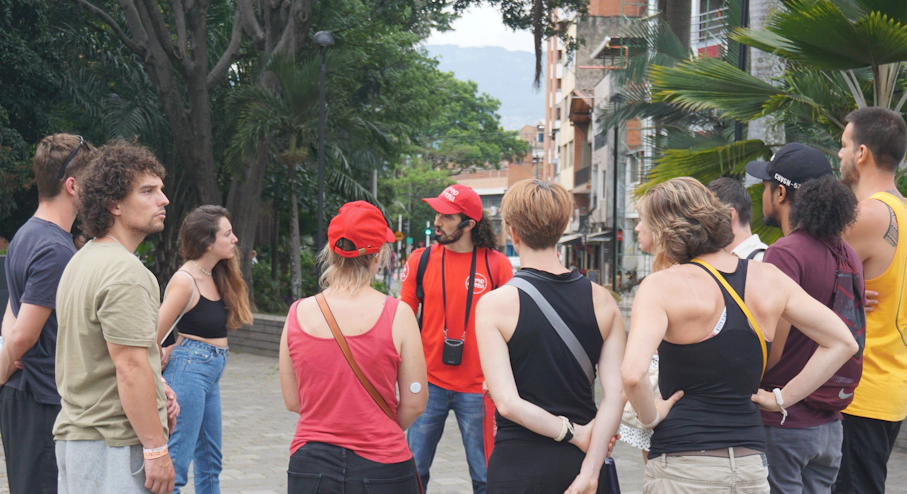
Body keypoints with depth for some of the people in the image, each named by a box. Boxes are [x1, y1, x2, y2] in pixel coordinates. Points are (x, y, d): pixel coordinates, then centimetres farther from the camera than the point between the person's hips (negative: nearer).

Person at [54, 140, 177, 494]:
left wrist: (154, 389, 15)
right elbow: (130, 367, -22)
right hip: (115, 448, -10)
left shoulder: (82, 261, 15)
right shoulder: (126, 272, -17)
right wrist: (157, 449, -19)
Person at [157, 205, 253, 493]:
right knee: (175, 466, -9)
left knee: (210, 463, 17)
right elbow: (155, 335, -16)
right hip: (189, 371, -9)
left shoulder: (217, 277, 9)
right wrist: (164, 361, -1)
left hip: (211, 373, 9)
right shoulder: (185, 280, -16)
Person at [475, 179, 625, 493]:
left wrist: (573, 432, -7)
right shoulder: (602, 300, -1)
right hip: (580, 459, 3)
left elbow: (507, 402, -17)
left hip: (520, 460, -3)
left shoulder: (494, 304, -10)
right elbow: (617, 394, -8)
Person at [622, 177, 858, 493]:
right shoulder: (768, 277, 5)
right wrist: (783, 397, 10)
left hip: (682, 467, -5)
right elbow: (842, 342, 9)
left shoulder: (662, 286, -11)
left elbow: (633, 373, -26)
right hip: (752, 465, 5)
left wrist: (650, 416, -7)